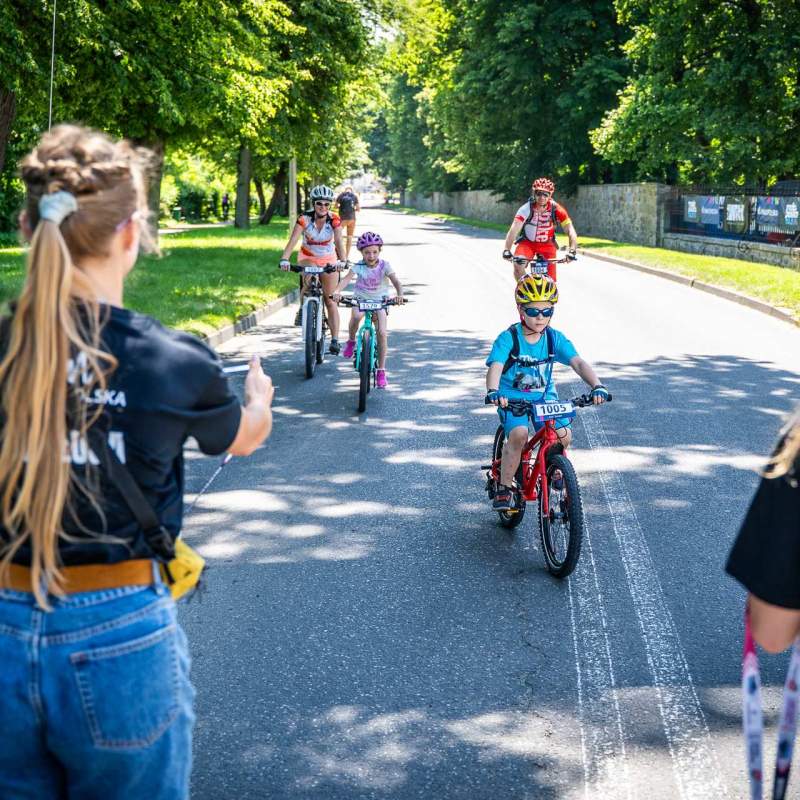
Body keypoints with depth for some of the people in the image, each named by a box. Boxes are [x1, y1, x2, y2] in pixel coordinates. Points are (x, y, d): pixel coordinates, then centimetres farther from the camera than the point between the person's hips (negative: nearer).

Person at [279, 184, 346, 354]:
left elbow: (338, 241, -31)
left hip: (328, 260, 1)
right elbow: (293, 240, -31)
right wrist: (284, 259, -47)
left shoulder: (334, 220, -19)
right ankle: (302, 310, -11)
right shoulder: (304, 219, -21)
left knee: (330, 301, -3)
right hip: (307, 258, -1)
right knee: (308, 280, -35)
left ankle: (335, 340, -1)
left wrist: (342, 260, -50)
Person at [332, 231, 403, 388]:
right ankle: (351, 341, -4)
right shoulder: (358, 266, -12)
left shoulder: (384, 265, -12)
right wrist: (337, 291, -45)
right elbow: (347, 279, -26)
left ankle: (381, 371, -4)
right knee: (355, 316, -35)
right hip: (360, 299, 0)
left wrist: (399, 294, -43)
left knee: (382, 332, -15)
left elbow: (396, 281, -22)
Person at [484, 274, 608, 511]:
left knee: (563, 434, -18)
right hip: (512, 397, -3)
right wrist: (493, 391, -49)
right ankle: (505, 487, -11)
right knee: (519, 434, -29)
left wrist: (597, 385, -34)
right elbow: (495, 367, -28)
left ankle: (554, 469, 15)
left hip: (544, 396, 3)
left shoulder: (555, 338, -6)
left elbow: (578, 362, -16)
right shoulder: (508, 338, -15)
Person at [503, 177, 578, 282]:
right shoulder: (526, 209, -24)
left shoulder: (556, 209, -21)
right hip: (527, 243, -1)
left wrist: (572, 251, -40)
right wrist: (507, 250, -49)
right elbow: (514, 230, -34)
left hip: (547, 245, 1)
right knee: (518, 265, -30)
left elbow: (570, 231, -24)